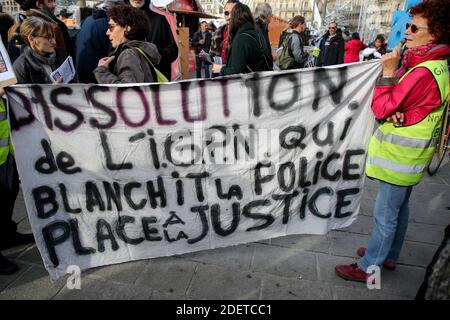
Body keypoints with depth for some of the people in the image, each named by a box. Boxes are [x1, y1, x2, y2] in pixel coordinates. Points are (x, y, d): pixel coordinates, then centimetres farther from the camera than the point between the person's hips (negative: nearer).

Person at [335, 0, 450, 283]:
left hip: (400, 157, -10)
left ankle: (369, 267, 17)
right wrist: (394, 111, -15)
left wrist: (388, 72, -16)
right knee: (399, 208, 21)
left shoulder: (424, 73, -23)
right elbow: (394, 102, 7)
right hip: (408, 154, 10)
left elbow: (381, 109, -20)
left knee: (385, 214, 1)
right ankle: (389, 255, 38)